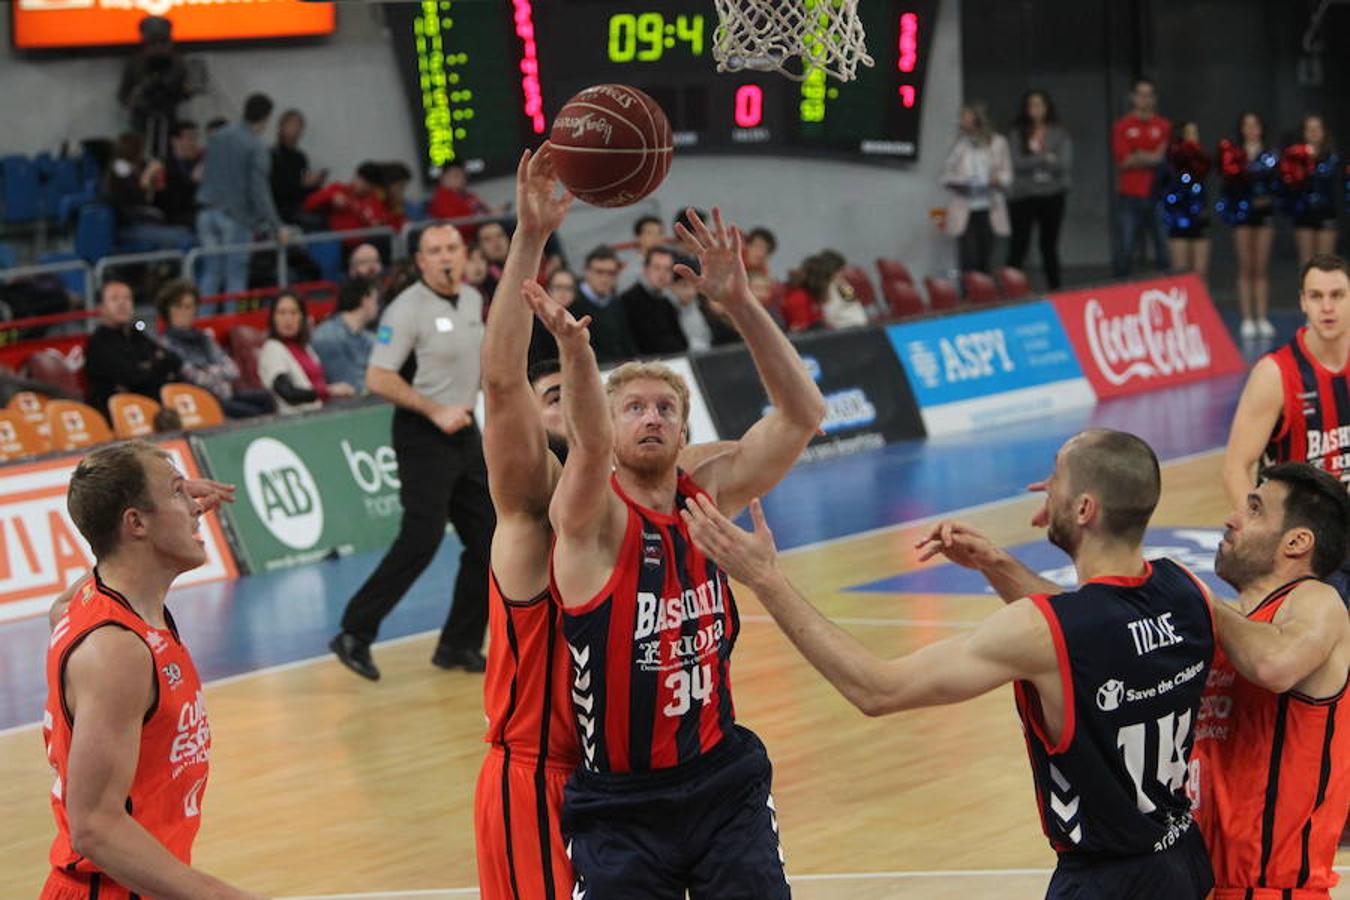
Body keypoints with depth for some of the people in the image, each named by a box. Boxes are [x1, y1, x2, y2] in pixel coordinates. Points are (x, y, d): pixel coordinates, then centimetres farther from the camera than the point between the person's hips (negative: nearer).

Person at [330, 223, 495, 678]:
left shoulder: (473, 299, 9)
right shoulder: (407, 309, -14)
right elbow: (378, 378, -18)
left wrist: (466, 405, 15)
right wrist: (435, 411, -19)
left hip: (464, 433, 8)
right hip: (423, 436, -8)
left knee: (487, 538, 6)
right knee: (422, 538, -16)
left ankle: (459, 645, 15)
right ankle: (355, 635, -10)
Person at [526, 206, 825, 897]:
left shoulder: (709, 495, 3)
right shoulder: (590, 518, -10)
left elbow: (803, 413, -3)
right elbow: (591, 446, -32)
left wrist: (740, 303, -15)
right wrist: (574, 349, -53)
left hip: (724, 783, 4)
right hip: (621, 807, -4)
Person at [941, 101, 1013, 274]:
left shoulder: (998, 142, 5)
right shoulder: (958, 143, 5)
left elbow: (1007, 173, 8)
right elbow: (946, 173, 11)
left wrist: (999, 180, -14)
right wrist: (954, 183, -10)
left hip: (988, 208, 0)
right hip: (964, 209, 0)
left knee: (985, 260, 3)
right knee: (967, 260, -8)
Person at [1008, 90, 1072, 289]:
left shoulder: (1059, 134, 2)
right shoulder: (1018, 134, 2)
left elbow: (1065, 163, -8)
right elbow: (1017, 163, -9)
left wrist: (1034, 161, -12)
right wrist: (1045, 159, -11)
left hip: (1052, 196, 1)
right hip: (1023, 196, -1)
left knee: (1049, 246, 11)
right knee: (1018, 246, -5)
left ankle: (1054, 288, 17)